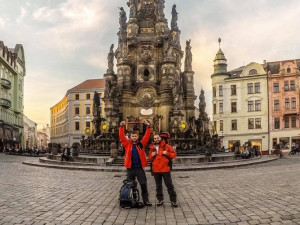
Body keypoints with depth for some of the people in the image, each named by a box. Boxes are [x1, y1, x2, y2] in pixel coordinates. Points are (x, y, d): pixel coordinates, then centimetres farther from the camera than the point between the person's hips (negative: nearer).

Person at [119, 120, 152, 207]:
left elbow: (147, 136, -1)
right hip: (130, 168, 0)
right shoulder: (127, 144, 3)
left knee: (144, 185, 0)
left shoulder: (141, 144, 5)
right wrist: (121, 127, -11)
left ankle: (146, 201, 9)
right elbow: (122, 136, -4)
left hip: (139, 168, 0)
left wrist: (148, 127, -9)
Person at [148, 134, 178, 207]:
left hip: (165, 169, -3)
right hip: (156, 170, 4)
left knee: (169, 185, -1)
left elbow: (174, 154, -1)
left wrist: (167, 153, -16)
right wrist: (152, 155, -5)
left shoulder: (166, 146, -1)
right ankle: (160, 200, 22)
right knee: (158, 186, 12)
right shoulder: (152, 148, 9)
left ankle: (173, 200, 6)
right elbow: (149, 159, 16)